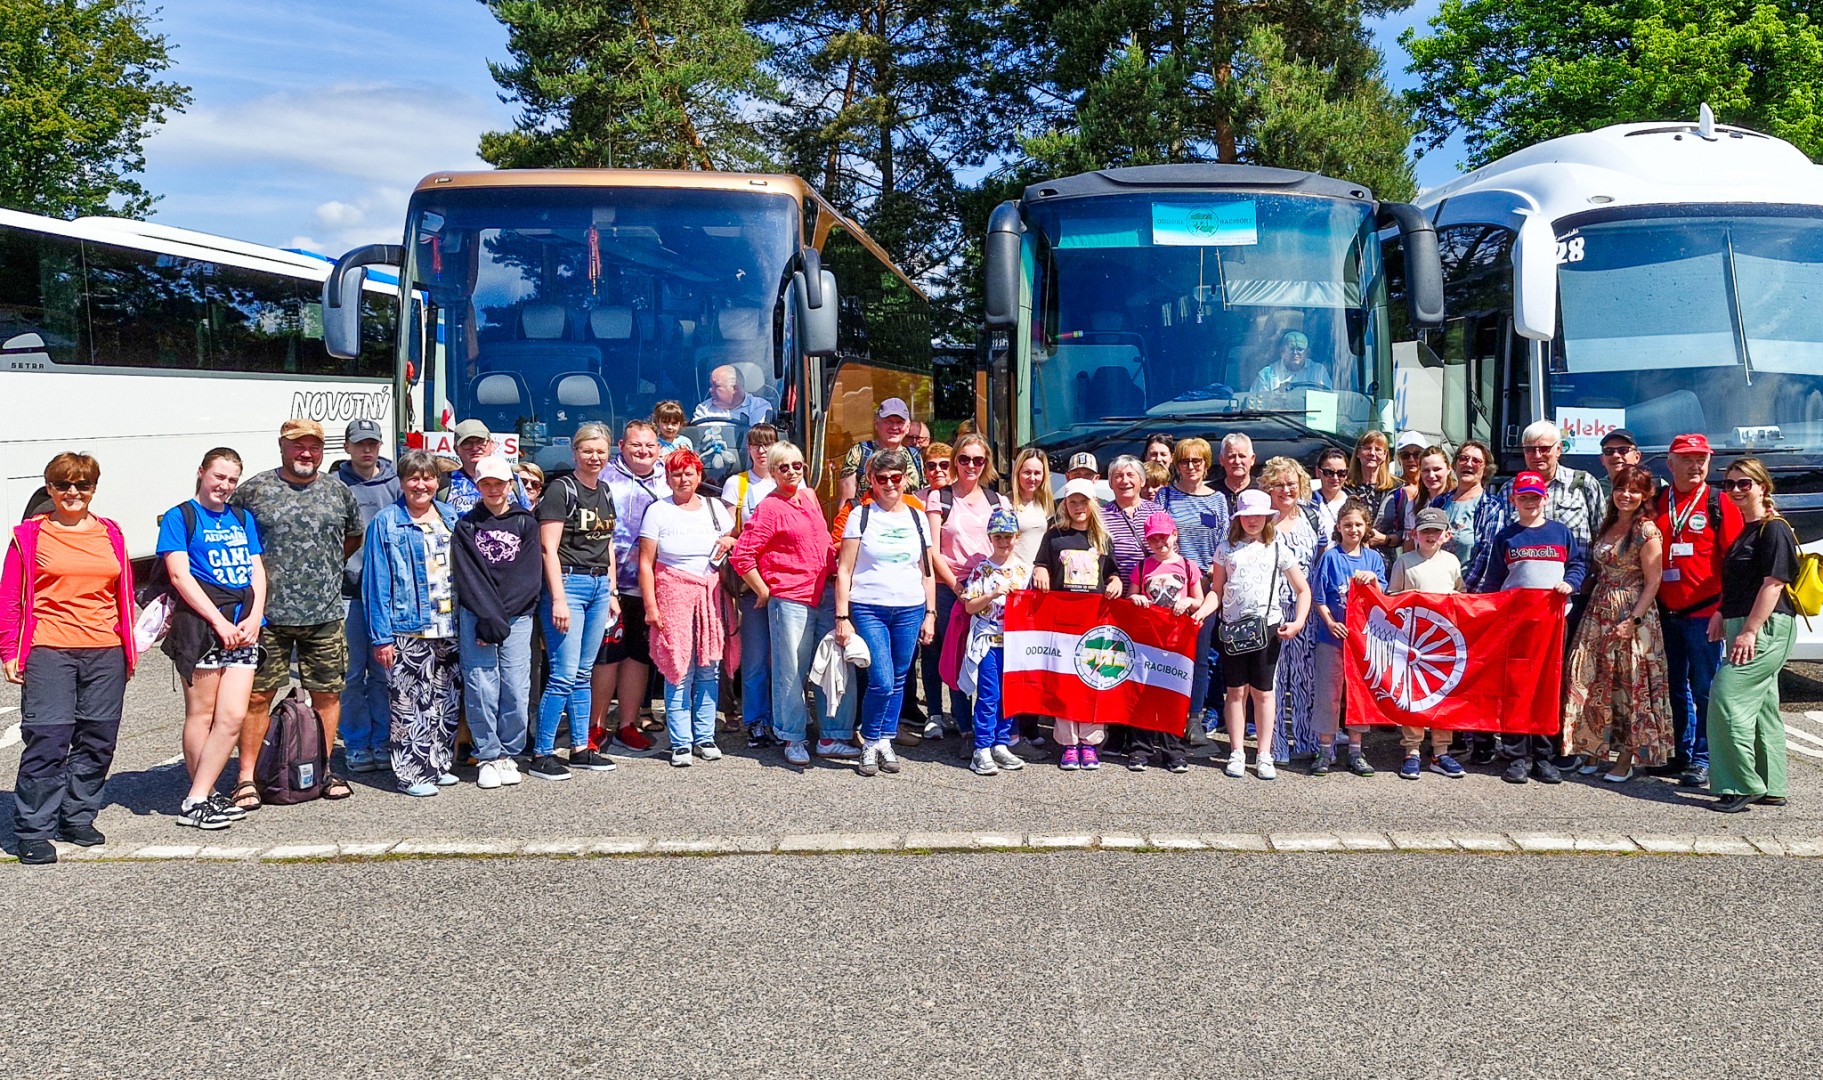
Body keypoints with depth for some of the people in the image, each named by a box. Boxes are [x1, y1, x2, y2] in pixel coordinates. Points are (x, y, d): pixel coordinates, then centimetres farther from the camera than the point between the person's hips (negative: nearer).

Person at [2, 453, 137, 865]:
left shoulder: (110, 534, 14)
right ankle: (33, 831, -2)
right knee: (47, 740, -9)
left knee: (97, 739, 7)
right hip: (48, 650, -4)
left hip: (105, 652, 4)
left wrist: (129, 649, 15)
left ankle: (78, 817, 21)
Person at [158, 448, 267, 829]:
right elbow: (179, 574, -7)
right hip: (200, 624, -5)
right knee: (202, 714, 1)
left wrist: (254, 618, -3)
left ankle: (198, 798, 3)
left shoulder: (242, 518, 19)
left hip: (243, 627, 5)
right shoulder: (179, 517, 2)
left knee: (233, 716, -3)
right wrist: (220, 622, -13)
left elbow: (257, 570, 14)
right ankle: (200, 799, 10)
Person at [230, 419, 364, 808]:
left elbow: (354, 537, 25)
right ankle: (246, 777, 7)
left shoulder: (339, 493, 10)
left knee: (327, 692, 8)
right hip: (268, 614, -3)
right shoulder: (253, 491, 0)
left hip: (325, 615, 3)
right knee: (258, 695, -1)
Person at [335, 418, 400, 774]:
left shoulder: (396, 484, 10)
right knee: (353, 672, 1)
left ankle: (381, 741, 15)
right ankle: (357, 745, 9)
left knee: (384, 671, 6)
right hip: (349, 589, -2)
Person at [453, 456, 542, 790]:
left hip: (517, 616, 0)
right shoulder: (466, 526, 9)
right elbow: (468, 577, 0)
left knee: (517, 690, -5)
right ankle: (489, 757, 6)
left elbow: (530, 575, 1)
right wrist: (488, 615, -13)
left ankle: (509, 755, 10)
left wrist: (500, 617, -8)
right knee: (481, 690, -5)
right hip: (476, 617, 0)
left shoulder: (526, 523, 9)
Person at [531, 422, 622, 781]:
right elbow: (549, 549, -12)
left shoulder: (605, 493, 15)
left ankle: (581, 749, 18)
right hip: (568, 582, -7)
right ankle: (541, 755, -3)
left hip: (599, 586, 7)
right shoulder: (561, 490, -8)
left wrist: (612, 593, 17)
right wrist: (558, 599, -18)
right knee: (564, 674, -9)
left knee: (583, 673, 12)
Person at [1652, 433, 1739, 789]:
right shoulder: (1657, 504, 10)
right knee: (1675, 687, 11)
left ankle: (1703, 759, 6)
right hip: (1666, 613, 5)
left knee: (1705, 688, -2)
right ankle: (1681, 755, 22)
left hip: (1703, 612, -4)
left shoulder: (1720, 504, -1)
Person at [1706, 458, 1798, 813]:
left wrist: (1749, 631, -21)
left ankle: (1740, 785, -10)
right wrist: (1722, 613, 13)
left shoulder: (1774, 530, -11)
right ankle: (1770, 788, 17)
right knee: (1761, 706, 12)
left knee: (1727, 697, -14)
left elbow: (1773, 584, -18)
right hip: (1745, 627, 10)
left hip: (1766, 628, -10)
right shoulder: (1745, 530, 18)